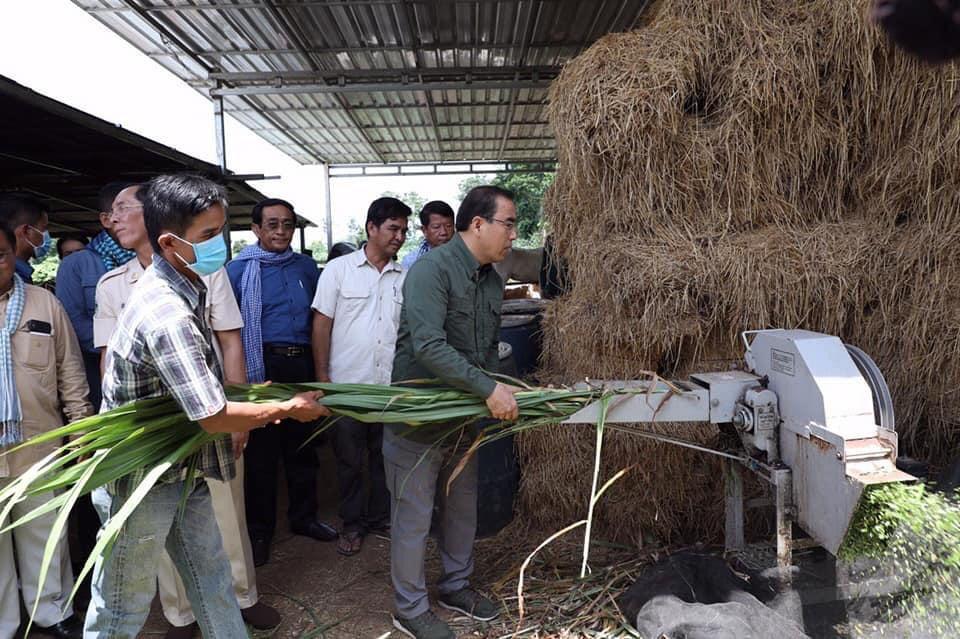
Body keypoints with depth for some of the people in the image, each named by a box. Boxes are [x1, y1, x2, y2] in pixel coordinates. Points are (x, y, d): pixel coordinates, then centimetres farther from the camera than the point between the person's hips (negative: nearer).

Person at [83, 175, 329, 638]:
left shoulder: (184, 287, 1)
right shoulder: (167, 313, -29)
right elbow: (214, 418, -28)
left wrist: (241, 399, 8)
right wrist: (287, 408, -14)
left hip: (183, 470, 9)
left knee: (212, 578, 19)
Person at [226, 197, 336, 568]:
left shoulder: (306, 267, 9)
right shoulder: (239, 269, -1)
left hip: (302, 365, 4)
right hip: (262, 367, -3)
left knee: (302, 446, 13)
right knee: (261, 451, 6)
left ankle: (304, 517, 30)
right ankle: (259, 530, 21)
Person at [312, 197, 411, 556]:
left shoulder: (404, 277, 5)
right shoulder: (339, 270, -2)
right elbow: (322, 324, -2)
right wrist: (322, 377, -6)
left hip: (391, 386, 3)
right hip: (347, 385, -2)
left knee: (386, 456, 14)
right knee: (349, 459, 10)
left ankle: (381, 517, 33)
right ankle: (352, 524, 28)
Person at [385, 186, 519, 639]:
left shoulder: (492, 280, 6)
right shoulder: (433, 269, -21)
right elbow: (428, 347, -32)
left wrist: (501, 390, 3)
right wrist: (488, 389, -30)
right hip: (417, 416, -8)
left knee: (463, 505, 20)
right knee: (414, 516, 7)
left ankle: (456, 585, 42)